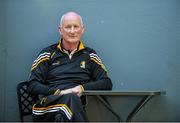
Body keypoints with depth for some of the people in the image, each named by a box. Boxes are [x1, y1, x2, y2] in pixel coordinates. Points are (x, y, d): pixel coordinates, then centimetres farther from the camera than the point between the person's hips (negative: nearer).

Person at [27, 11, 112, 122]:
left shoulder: (90, 55, 19)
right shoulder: (48, 53, 15)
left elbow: (107, 83, 13)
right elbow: (32, 86, 8)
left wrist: (83, 88, -5)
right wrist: (58, 92, -9)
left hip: (80, 102, 1)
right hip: (50, 101, 0)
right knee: (70, 98, -36)